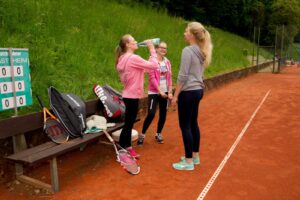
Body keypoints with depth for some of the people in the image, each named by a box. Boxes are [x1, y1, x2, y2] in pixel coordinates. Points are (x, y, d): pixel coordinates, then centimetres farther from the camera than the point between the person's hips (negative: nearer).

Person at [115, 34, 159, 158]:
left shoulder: (123, 59, 12)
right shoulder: (133, 58, -18)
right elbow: (154, 66, -17)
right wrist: (152, 49, -10)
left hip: (129, 95, 10)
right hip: (132, 96, -10)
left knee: (129, 123, 16)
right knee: (128, 124, -1)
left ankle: (127, 148, 27)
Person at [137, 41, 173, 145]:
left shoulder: (167, 62, 8)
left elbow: (169, 78, 8)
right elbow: (152, 78, -14)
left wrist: (170, 92, 1)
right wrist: (159, 91, -17)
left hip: (165, 92, 6)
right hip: (154, 92, -5)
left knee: (163, 114, 8)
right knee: (151, 114, -12)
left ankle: (158, 134, 25)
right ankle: (142, 134, 5)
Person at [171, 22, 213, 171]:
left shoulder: (187, 51, -16)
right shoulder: (201, 51, 10)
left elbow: (183, 76, -18)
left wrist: (175, 95, -13)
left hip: (188, 92, -9)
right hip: (198, 90, 9)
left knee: (185, 126, 0)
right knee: (193, 124, 17)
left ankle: (188, 162, 9)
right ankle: (195, 156, 28)